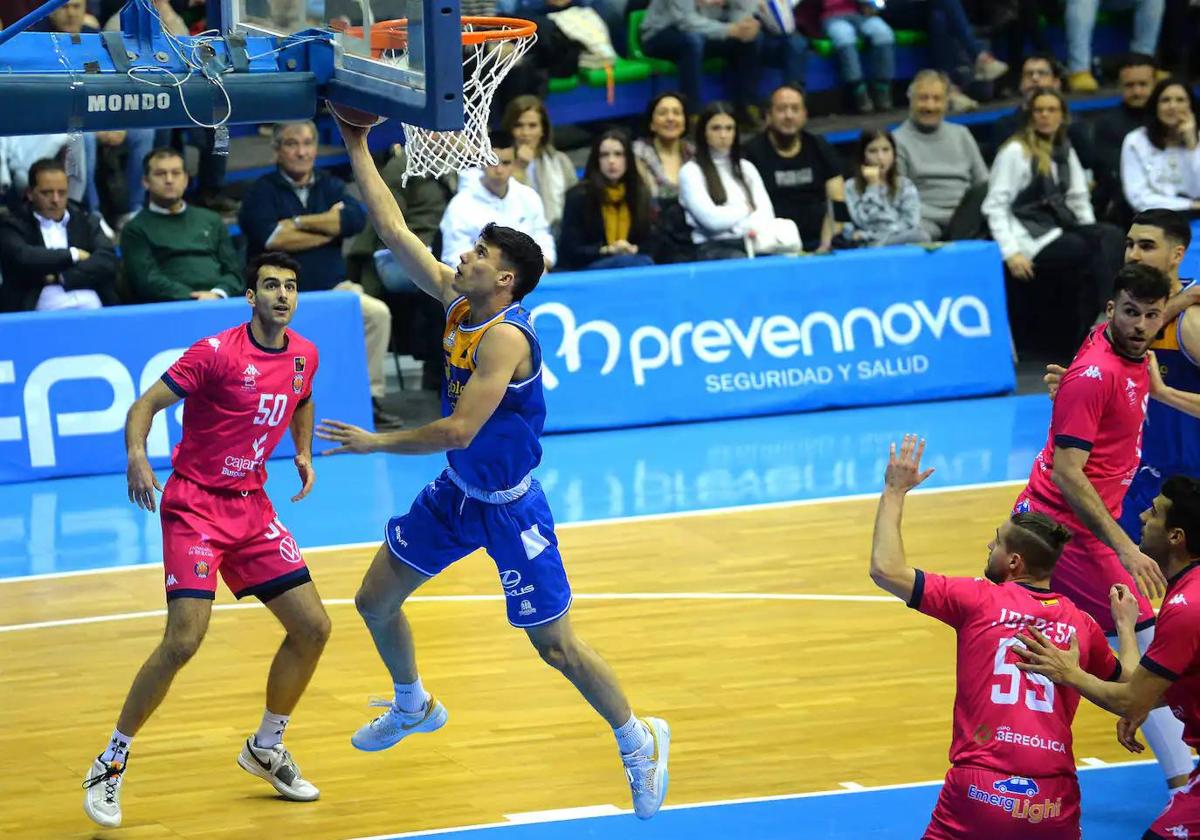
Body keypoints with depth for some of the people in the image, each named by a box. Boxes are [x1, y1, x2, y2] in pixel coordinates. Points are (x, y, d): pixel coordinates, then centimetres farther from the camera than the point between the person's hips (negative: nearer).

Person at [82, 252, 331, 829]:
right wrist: (137, 455, -34)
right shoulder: (217, 351, -15)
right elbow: (145, 404, -16)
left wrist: (304, 453, 13)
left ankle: (266, 748, 26)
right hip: (196, 505, -7)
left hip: (252, 509, 7)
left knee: (312, 628, 4)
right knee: (183, 640, -19)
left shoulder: (304, 356, 5)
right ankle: (111, 764, -4)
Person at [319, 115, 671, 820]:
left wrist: (377, 443, -23)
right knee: (376, 600, 14)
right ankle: (413, 706, 39)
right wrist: (358, 150, -3)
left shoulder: (505, 338, -28)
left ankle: (640, 742, 15)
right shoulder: (457, 301, -4)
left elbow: (459, 430, -32)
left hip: (509, 508, -8)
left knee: (557, 646, -3)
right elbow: (395, 232, 0)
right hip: (457, 494, 8)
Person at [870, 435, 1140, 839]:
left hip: (981, 793, -3)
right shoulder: (1081, 624, 10)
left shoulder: (979, 599, 0)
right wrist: (1126, 627, 44)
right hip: (1056, 804, 3)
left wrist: (894, 491, 11)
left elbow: (886, 569, -1)